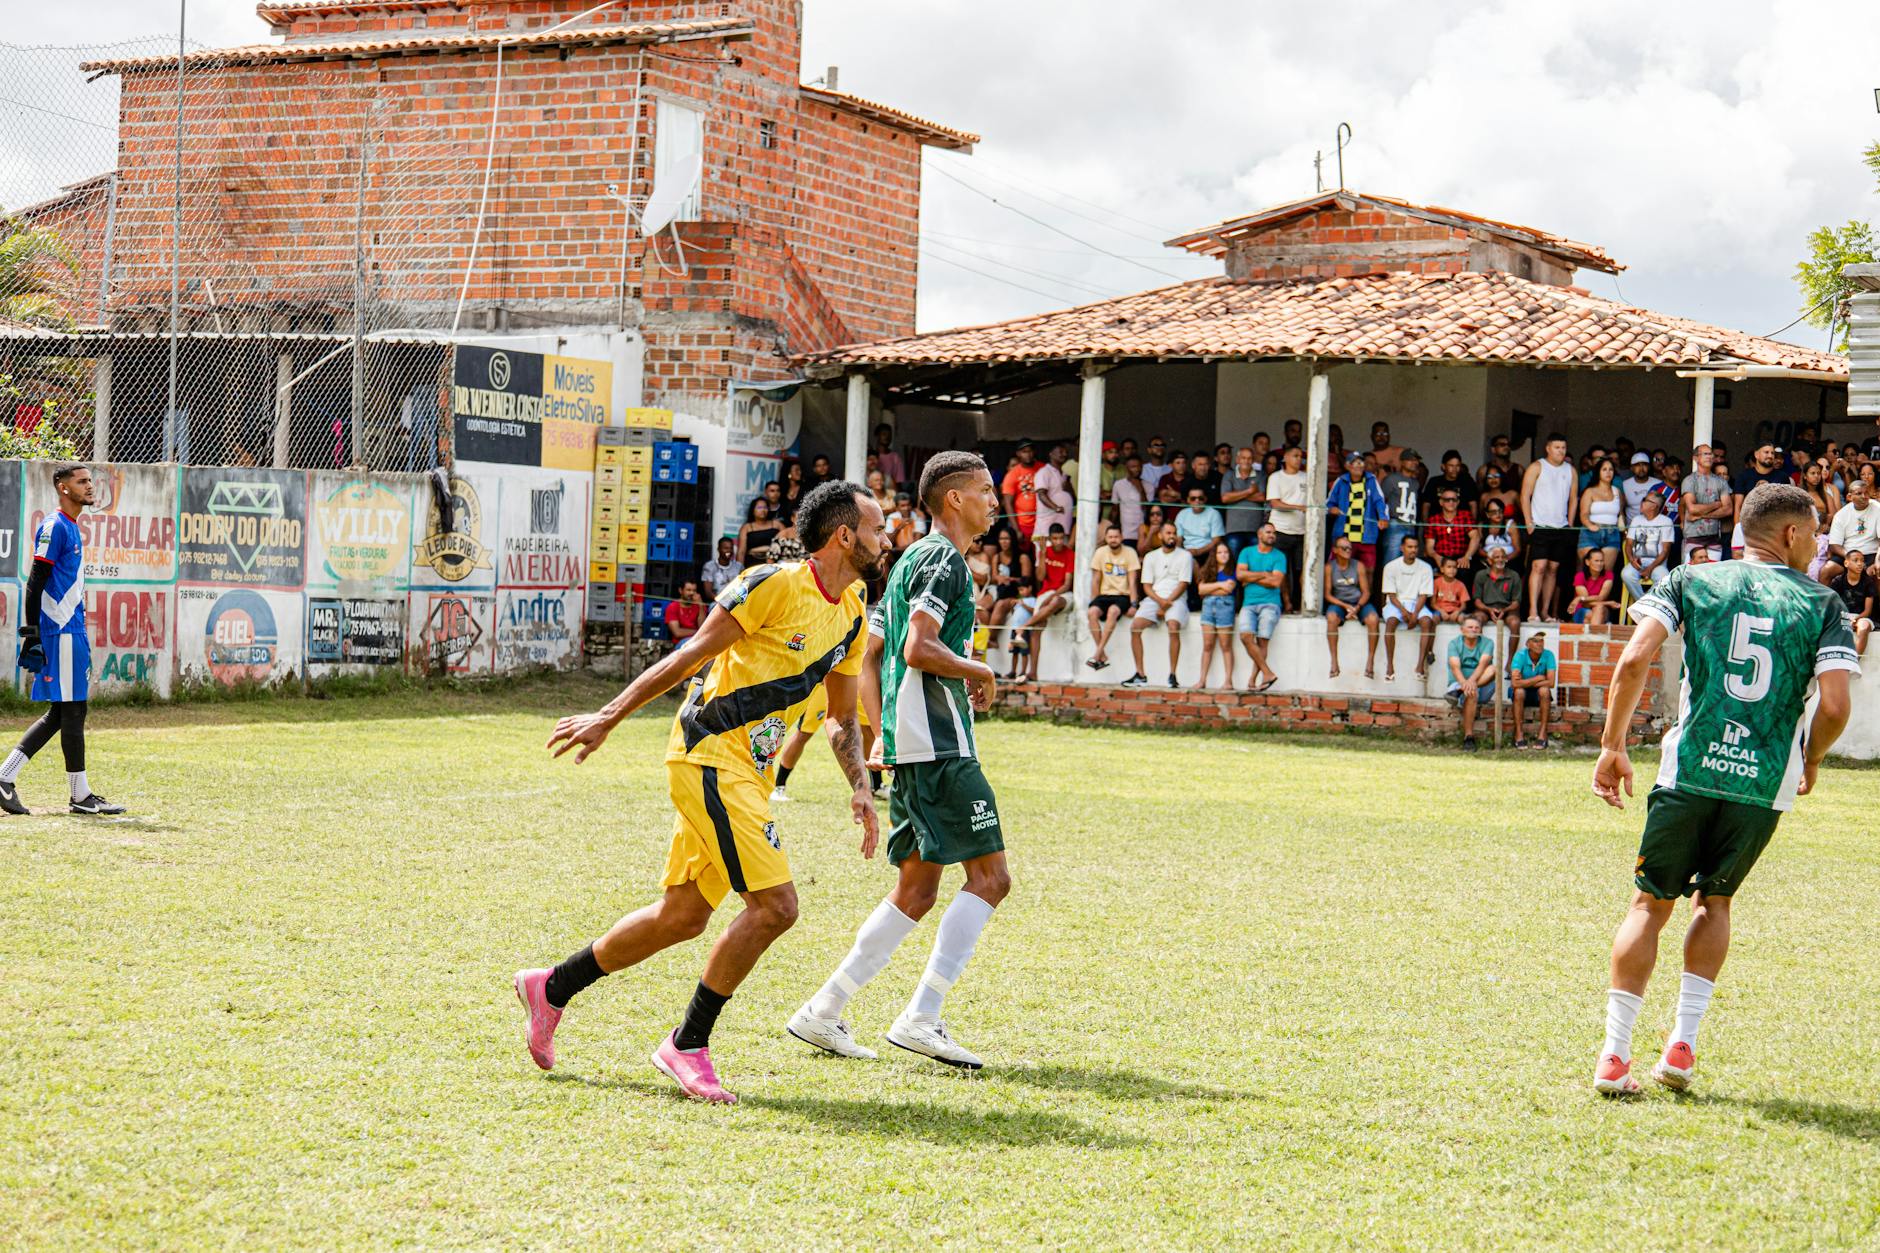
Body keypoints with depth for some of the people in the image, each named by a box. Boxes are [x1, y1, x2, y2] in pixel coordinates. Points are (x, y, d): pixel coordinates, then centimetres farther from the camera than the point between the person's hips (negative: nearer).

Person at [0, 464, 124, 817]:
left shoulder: (72, 528, 19)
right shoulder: (54, 526, -11)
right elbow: (35, 582, -16)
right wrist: (31, 630, -20)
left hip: (72, 632, 10)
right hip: (60, 632, -10)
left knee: (61, 713, 11)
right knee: (72, 709, -5)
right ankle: (80, 796, 0)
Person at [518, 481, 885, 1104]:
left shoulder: (852, 616, 11)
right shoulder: (773, 585, -14)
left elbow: (844, 718, 20)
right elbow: (689, 656, -10)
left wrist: (860, 789, 5)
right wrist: (609, 718, -7)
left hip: (747, 769, 9)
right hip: (710, 753, -9)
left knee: (683, 916, 11)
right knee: (774, 904, -15)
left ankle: (551, 988, 27)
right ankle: (687, 1046, -3)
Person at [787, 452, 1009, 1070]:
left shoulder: (914, 558, 22)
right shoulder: (942, 557, -8)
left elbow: (871, 652, 24)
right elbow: (920, 649, -19)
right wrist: (980, 674, -5)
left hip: (907, 741, 10)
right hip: (940, 745, -10)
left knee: (918, 889, 10)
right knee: (990, 876, -10)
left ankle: (822, 1013, 9)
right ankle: (920, 1018, -14)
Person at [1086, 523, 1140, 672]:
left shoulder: (1130, 553, -3)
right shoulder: (1100, 553, 5)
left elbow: (1132, 581, -7)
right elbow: (1096, 581, 8)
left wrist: (1133, 604, -16)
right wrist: (1093, 602, 0)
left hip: (1123, 595, -3)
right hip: (1105, 594, 3)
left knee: (1113, 611, -36)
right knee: (1092, 612, -29)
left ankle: (1097, 654, -37)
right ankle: (1103, 656, -27)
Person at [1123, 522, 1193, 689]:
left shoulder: (1184, 556, 7)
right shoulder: (1151, 557, 16)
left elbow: (1183, 584, -2)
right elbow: (1147, 586, 8)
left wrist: (1167, 603, -12)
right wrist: (1160, 600, -11)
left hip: (1176, 599, -3)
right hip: (1154, 599, 3)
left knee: (1173, 626, -33)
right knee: (1135, 626, -21)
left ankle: (1172, 675, -29)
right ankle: (1140, 675, -17)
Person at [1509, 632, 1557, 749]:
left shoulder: (1548, 655, -15)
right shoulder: (1520, 655, -18)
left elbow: (1550, 682, -23)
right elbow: (1515, 683, -30)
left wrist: (1526, 682, -23)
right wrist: (1538, 678, -25)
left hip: (1540, 695, 1)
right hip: (1524, 694, -1)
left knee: (1544, 690, -32)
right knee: (1519, 691, -34)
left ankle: (1542, 733, -25)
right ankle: (1519, 734, -27)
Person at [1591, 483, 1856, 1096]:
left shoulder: (1691, 579, 7)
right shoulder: (1822, 603, 4)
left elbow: (1633, 660, -6)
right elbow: (1834, 706, -5)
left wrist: (1613, 746, 1)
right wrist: (1810, 760, 14)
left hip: (1690, 769, 0)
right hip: (1766, 782, 0)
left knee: (1651, 904, 10)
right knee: (1714, 902, 22)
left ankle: (1613, 1057, 4)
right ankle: (1682, 1045, 13)